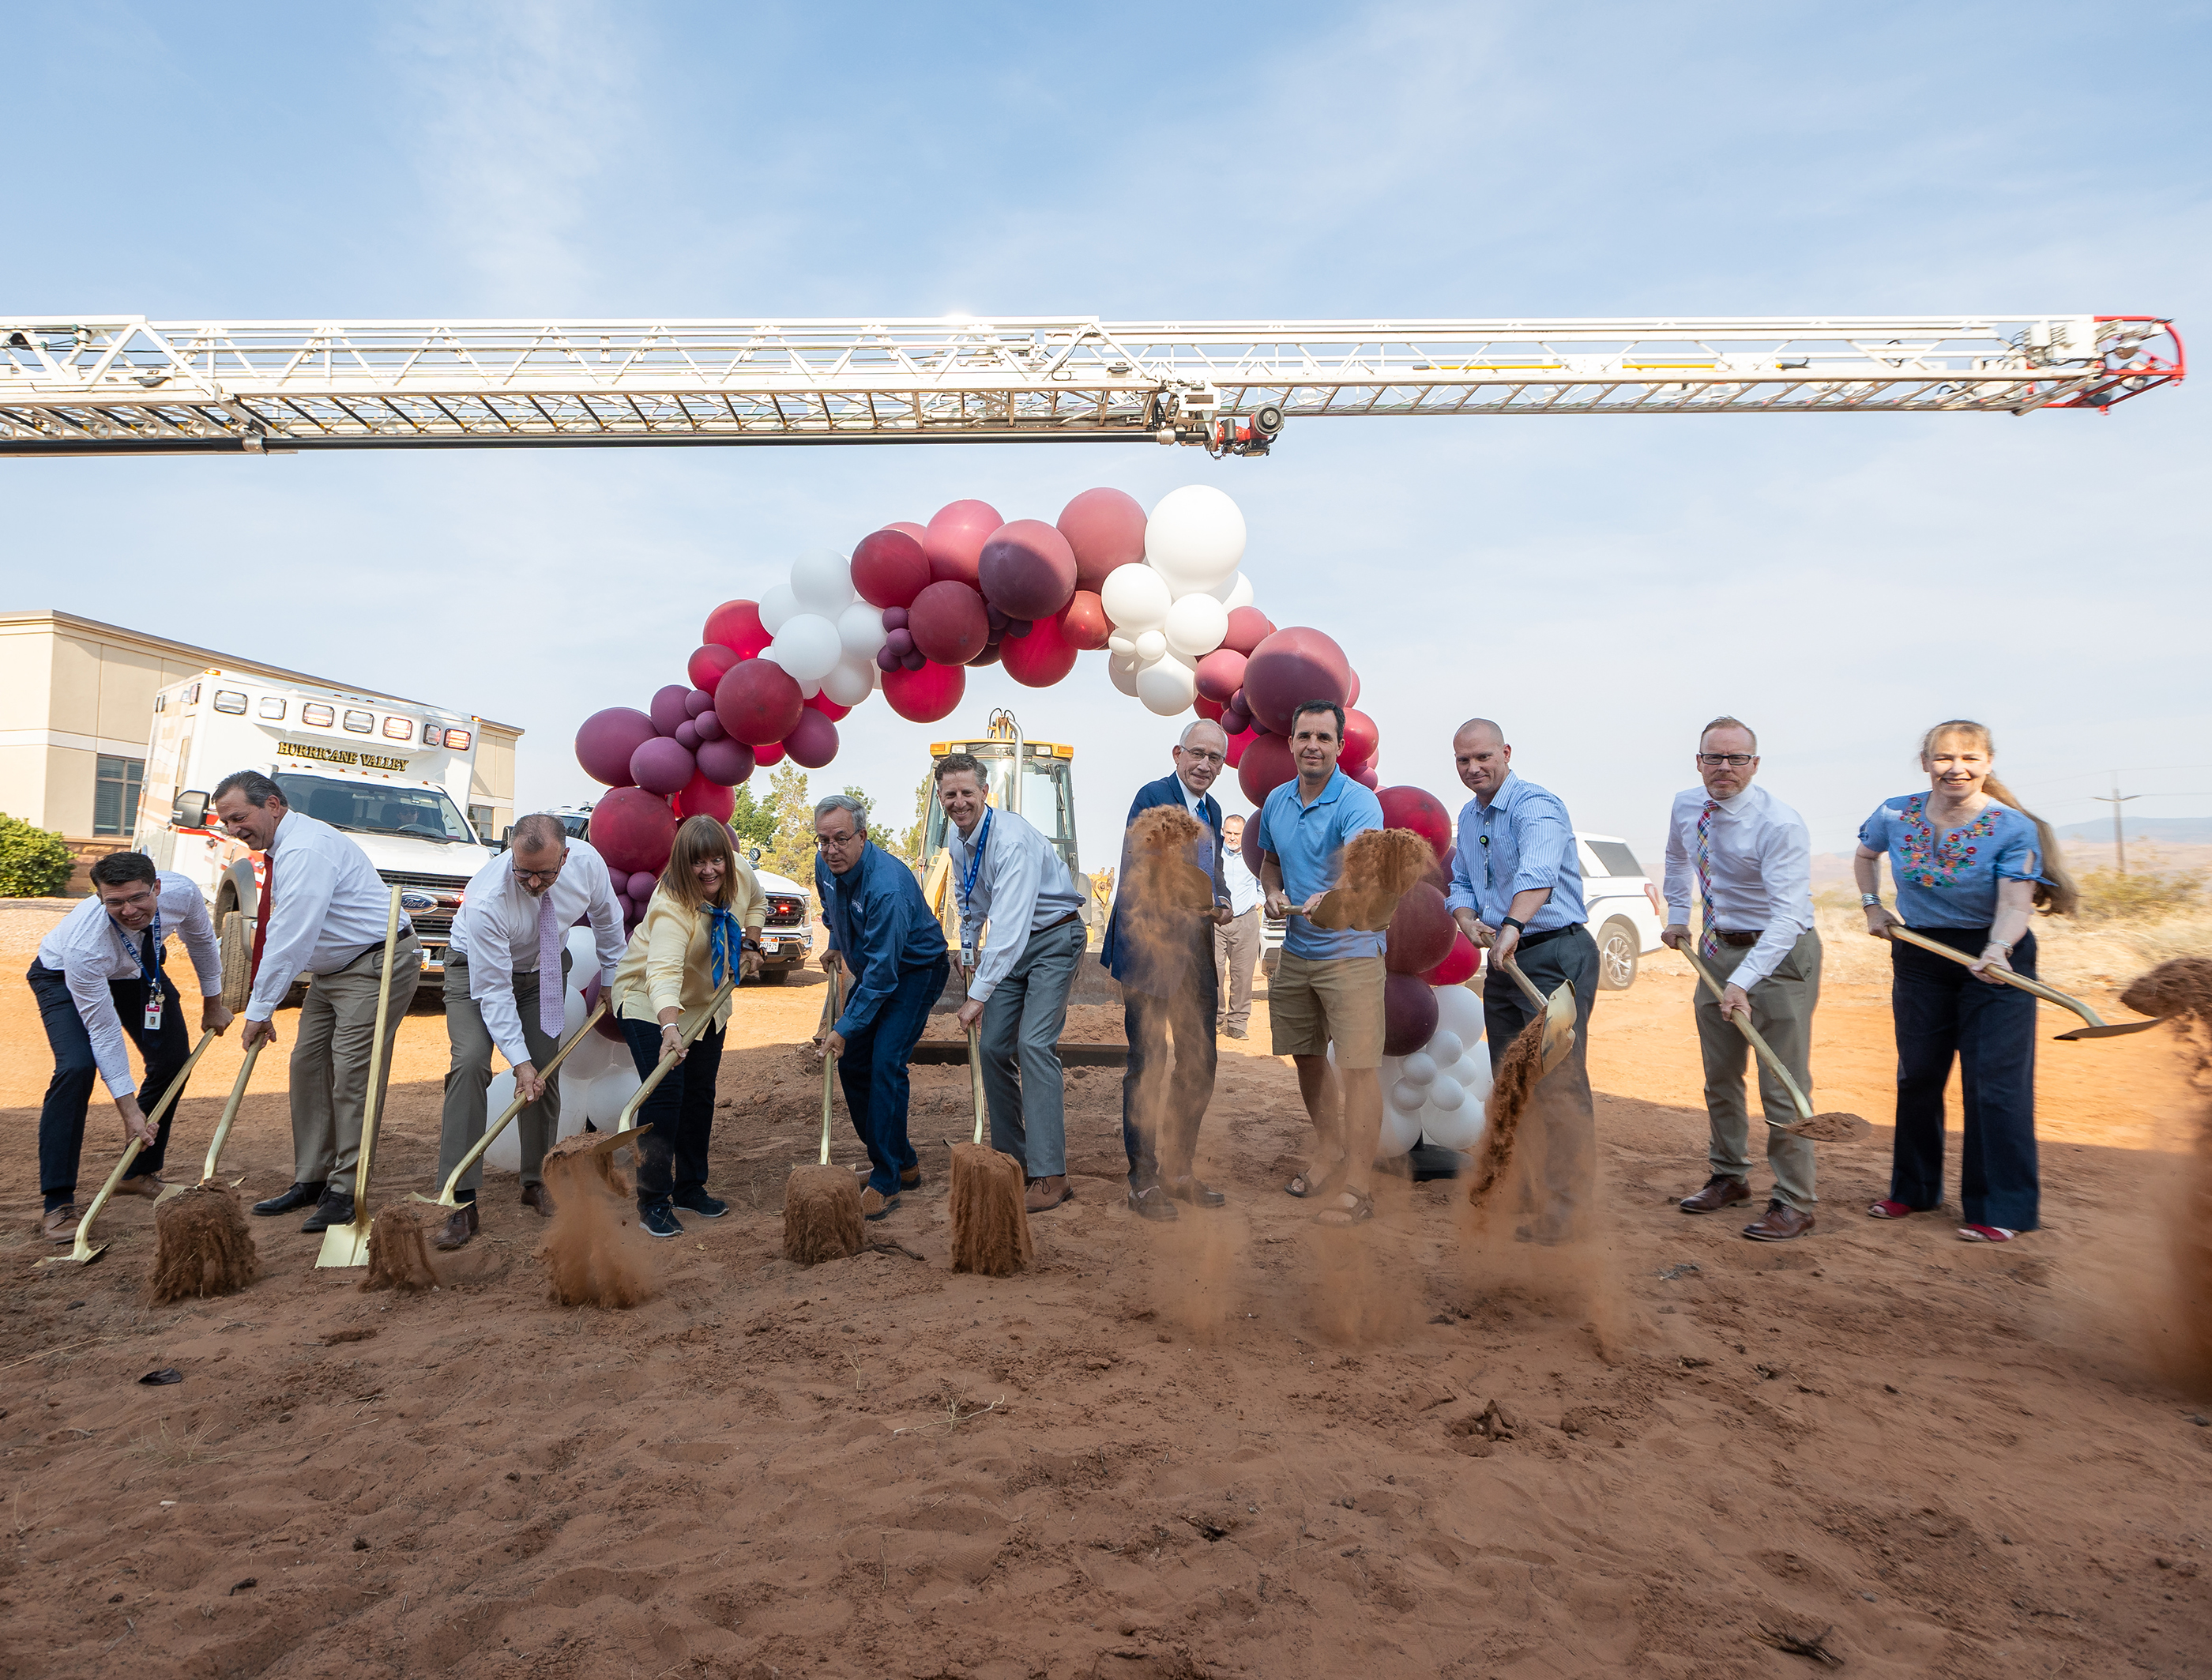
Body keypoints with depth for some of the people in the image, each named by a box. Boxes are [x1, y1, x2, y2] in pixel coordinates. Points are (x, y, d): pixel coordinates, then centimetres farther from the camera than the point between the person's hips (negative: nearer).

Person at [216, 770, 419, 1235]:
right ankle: (310, 1181, 18)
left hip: (377, 965, -11)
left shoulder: (306, 850, -23)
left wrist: (260, 1010, -20)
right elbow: (278, 931, 17)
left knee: (351, 1074, -11)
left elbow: (291, 939, -25)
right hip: (333, 969, 11)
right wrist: (261, 1003, 11)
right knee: (308, 1065, 9)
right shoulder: (282, 849, 11)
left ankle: (344, 1192, -4)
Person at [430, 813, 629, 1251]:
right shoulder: (486, 898, -38)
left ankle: (537, 1182, 17)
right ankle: (462, 1203, -21)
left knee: (546, 1071, -1)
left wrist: (612, 981, 6)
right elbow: (493, 992, -32)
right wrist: (519, 1061, -33)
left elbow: (607, 919, -2)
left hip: (544, 971, 4)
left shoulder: (587, 862, -26)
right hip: (478, 969, -4)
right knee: (470, 1063, -24)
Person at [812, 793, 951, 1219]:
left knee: (885, 1065, -20)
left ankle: (886, 1183, -13)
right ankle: (903, 1162, 19)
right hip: (870, 967, 8)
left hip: (916, 972, -8)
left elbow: (882, 972, -35)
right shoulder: (825, 865, -10)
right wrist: (836, 944, 19)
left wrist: (844, 1028, -35)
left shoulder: (887, 886, -35)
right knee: (851, 1064, 6)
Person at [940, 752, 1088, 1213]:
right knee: (993, 1047, 3)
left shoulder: (1012, 839, -28)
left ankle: (1050, 1175, -20)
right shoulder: (956, 838, 0)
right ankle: (1009, 1156, 17)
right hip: (1009, 944, 8)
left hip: (1052, 937, -8)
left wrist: (979, 994, -36)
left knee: (1034, 1043, -20)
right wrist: (968, 948, 20)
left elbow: (1010, 924, -35)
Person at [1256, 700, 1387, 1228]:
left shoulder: (1358, 803, -18)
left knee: (1358, 1065, -10)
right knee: (1307, 1057, 17)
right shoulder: (1277, 801, 5)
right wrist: (1272, 893, -1)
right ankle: (1329, 1154, 36)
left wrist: (1330, 899, -55)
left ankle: (1355, 1186, -3)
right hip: (1295, 950, 7)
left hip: (1351, 950, -7)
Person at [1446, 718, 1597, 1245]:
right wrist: (1469, 921, -3)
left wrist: (1513, 924, -53)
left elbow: (1537, 873, -36)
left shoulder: (1536, 806, -16)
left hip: (1555, 955, -9)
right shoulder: (1469, 817, 13)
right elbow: (1461, 884, 19)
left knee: (1558, 1078, -12)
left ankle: (1565, 1204, -7)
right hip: (1503, 960, 9)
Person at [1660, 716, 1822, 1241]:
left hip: (1780, 952, -7)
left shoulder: (1780, 824, -23)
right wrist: (1677, 915, 17)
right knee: (1720, 1076, 16)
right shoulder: (1685, 806, -2)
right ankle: (1729, 1176, 33)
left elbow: (1787, 916, -31)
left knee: (1783, 1085, -4)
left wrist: (1742, 982, -39)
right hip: (1716, 947, 7)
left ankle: (1794, 1202, 9)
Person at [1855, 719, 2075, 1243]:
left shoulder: (2014, 827, -15)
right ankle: (1914, 1189, 28)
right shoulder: (1895, 815, -5)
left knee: (1994, 1081, -5)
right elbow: (1864, 855, 18)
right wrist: (1872, 906, 7)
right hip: (1918, 957, 4)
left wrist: (1997, 950, -42)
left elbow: (2015, 905, -24)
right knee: (1917, 1075, 13)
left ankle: (2003, 1208, 6)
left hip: (1994, 960, -4)